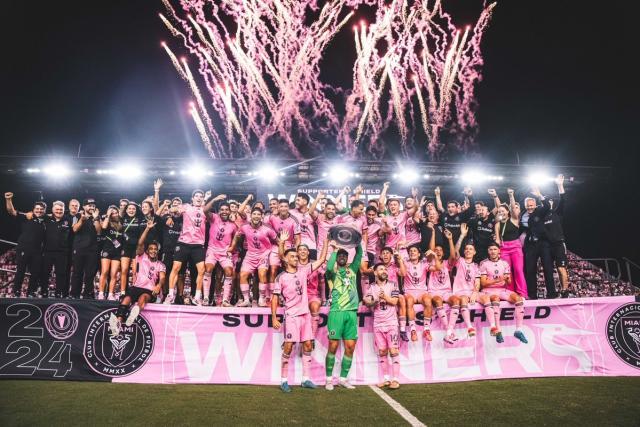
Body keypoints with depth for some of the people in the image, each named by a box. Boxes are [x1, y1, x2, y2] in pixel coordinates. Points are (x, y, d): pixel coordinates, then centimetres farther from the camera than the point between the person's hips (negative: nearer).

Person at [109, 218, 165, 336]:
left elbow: (162, 277, -2)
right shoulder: (142, 257, 17)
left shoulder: (160, 265, 16)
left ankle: (136, 311, -70)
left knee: (143, 297, -36)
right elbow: (140, 243, 1)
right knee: (127, 299, -32)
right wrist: (147, 228, -8)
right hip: (136, 286, 1)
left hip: (149, 290, -1)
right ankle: (118, 322, -55)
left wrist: (158, 286, -26)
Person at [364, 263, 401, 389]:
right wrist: (375, 301, -23)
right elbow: (367, 303, -4)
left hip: (391, 323, -2)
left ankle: (395, 379, -4)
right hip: (377, 323, 2)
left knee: (393, 351, -6)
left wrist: (384, 297, -21)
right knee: (382, 351, 5)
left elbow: (394, 301, -6)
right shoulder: (371, 287, 7)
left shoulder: (392, 285, 3)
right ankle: (386, 379, 13)